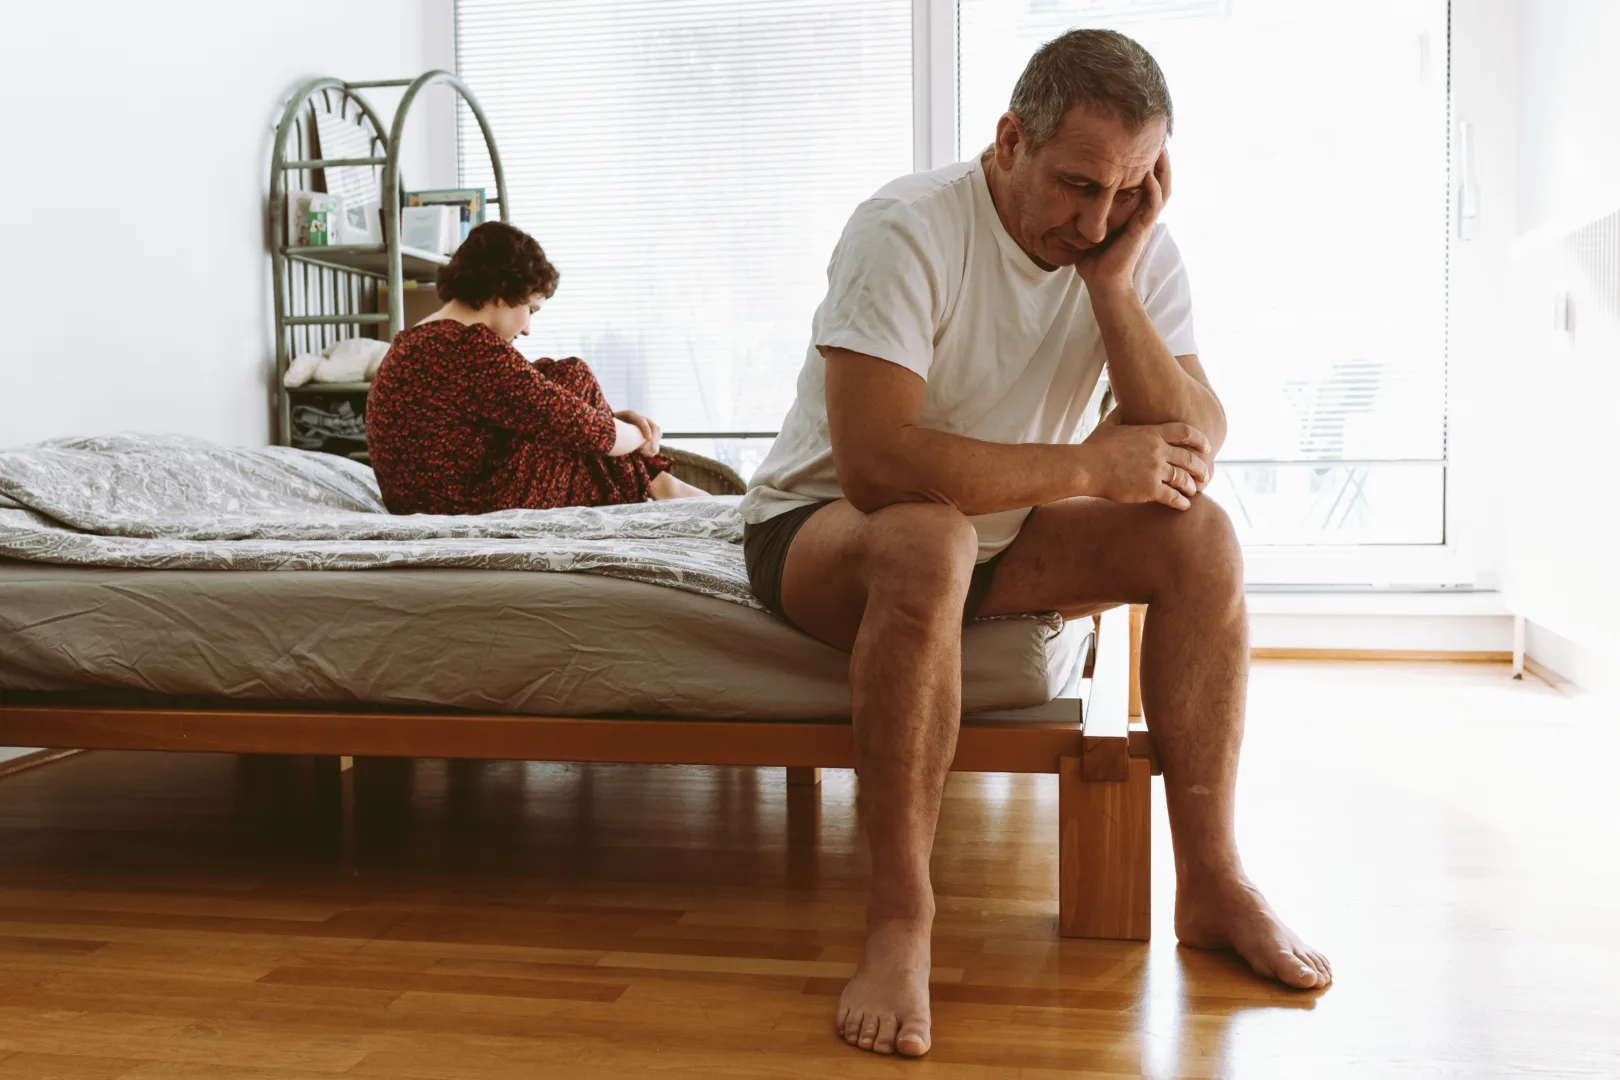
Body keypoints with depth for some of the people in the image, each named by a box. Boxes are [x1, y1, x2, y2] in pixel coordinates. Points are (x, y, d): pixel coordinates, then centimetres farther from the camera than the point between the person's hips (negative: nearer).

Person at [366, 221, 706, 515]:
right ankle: (651, 481, 16)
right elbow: (580, 428, -16)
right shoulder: (474, 349, -18)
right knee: (574, 378, 1)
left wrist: (621, 419, 12)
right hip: (475, 509, -10)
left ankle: (658, 480, 19)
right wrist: (641, 436, 3)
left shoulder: (416, 340, 14)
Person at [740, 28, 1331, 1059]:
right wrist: (1089, 465, -28)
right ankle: (900, 920, -30)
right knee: (928, 539, -39)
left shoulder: (1139, 250, -6)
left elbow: (1196, 451, -15)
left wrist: (1112, 282, -24)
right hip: (824, 526, -5)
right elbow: (875, 464, -34)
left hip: (1002, 534, 6)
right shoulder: (908, 230, -24)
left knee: (1200, 534, -16)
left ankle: (1213, 881, -8)